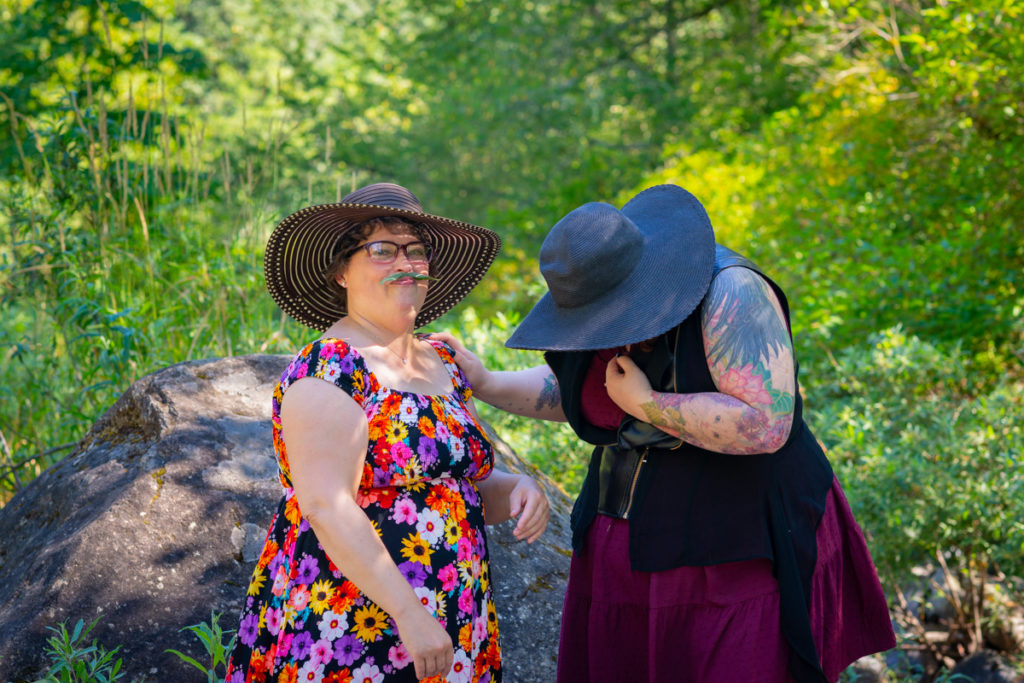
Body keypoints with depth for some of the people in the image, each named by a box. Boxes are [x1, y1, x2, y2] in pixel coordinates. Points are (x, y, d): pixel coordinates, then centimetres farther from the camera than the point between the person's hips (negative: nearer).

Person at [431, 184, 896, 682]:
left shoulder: (730, 293, -20)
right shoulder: (607, 298, 2)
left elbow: (765, 425, -29)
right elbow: (569, 390, 19)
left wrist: (645, 404, -22)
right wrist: (483, 383, 5)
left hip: (734, 552, -7)